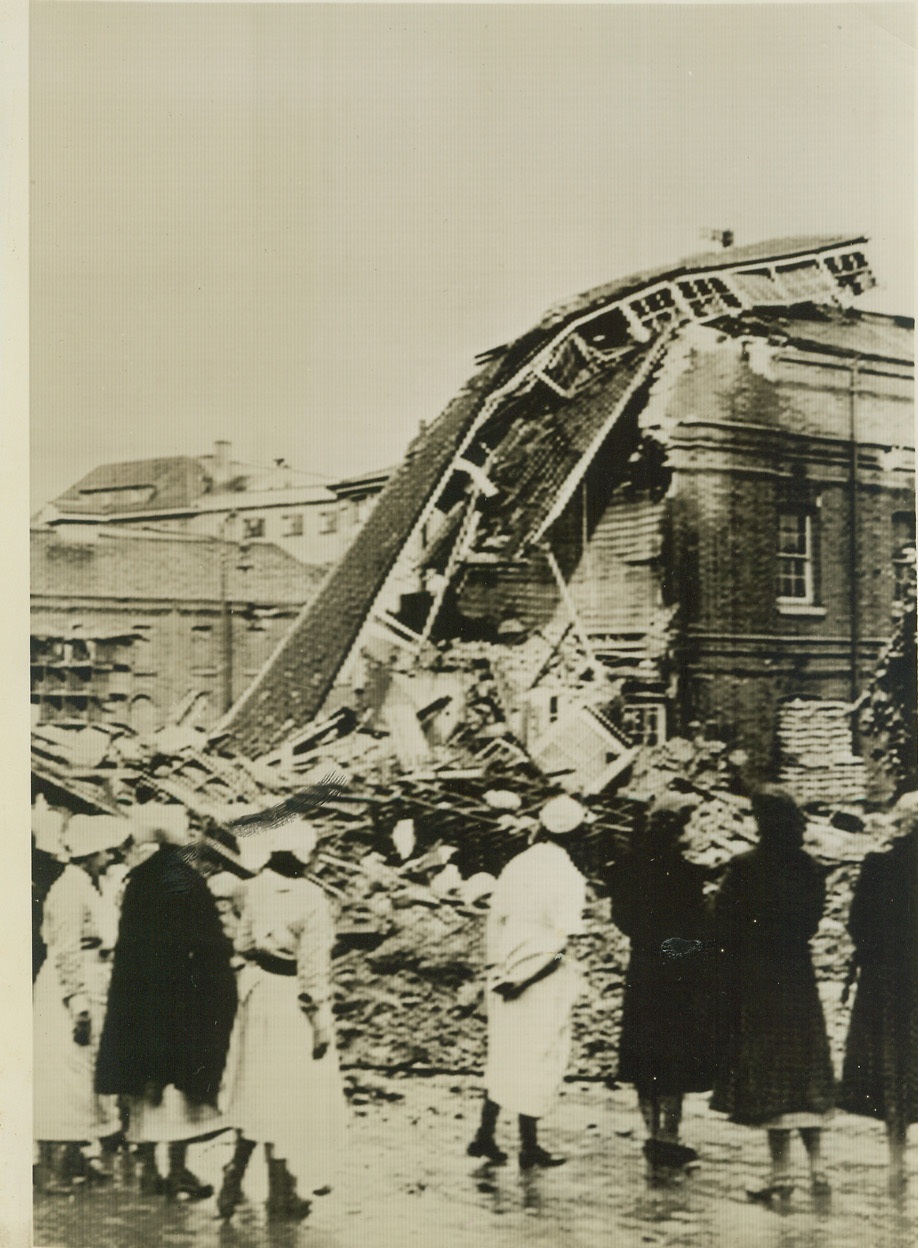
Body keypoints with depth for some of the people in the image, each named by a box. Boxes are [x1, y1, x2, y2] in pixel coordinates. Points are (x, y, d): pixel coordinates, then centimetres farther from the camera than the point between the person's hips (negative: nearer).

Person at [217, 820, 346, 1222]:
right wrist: (321, 1022, -10)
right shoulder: (311, 900, -19)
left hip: (258, 994, 6)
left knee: (257, 1092, 20)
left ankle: (234, 1178, 19)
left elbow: (244, 943, 7)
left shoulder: (256, 888, -3)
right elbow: (314, 967, -17)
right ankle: (281, 1195, 17)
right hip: (292, 1003, -6)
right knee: (289, 1097, 7)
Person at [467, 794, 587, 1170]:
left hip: (509, 977, 6)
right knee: (539, 1059, 7)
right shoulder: (569, 877, -15)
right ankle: (529, 1147, 16)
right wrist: (516, 979, -16)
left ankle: (485, 1136, 21)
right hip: (545, 981, -6)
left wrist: (497, 970, 9)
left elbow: (495, 919, 5)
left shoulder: (516, 866, 2)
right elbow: (558, 942, -20)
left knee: (505, 1054, 18)